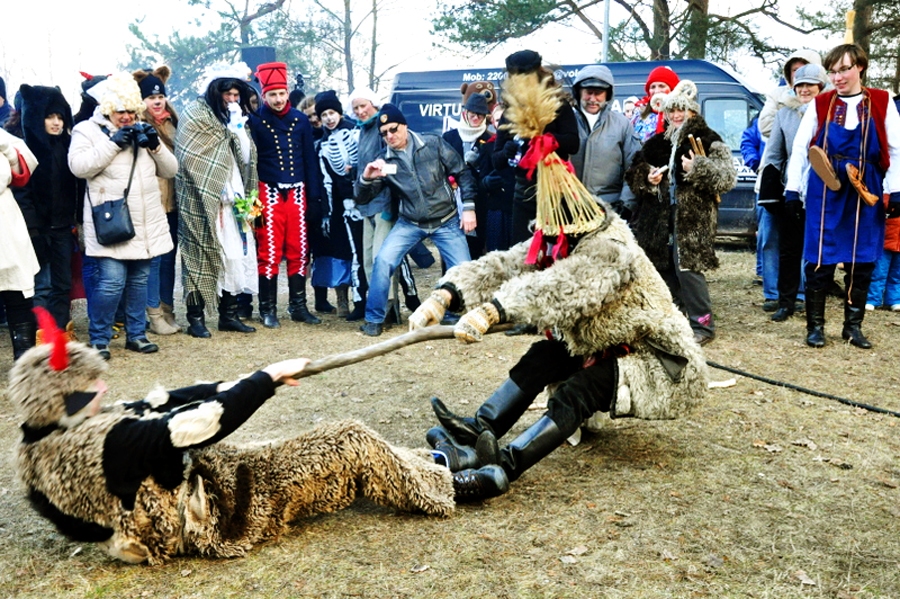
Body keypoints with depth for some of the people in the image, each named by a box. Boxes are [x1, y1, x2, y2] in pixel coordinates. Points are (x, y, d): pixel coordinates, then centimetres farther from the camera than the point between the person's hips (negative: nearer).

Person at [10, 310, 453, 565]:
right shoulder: (112, 442, -33)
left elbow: (158, 403, -1)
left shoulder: (39, 444, -2)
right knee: (349, 441, -6)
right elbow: (208, 422, -30)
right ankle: (445, 488, 15)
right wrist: (267, 377, -16)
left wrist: (229, 385, -3)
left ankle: (431, 467, 29)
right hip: (213, 512, -9)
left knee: (330, 441, 16)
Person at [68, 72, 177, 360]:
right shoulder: (87, 129, 2)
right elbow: (79, 166, -13)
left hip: (145, 223, 5)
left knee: (139, 279, 11)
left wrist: (155, 145, -5)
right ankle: (99, 339, 4)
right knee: (112, 281, -10)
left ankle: (136, 334, 23)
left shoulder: (142, 131, 18)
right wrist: (113, 143, -16)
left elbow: (170, 169, 13)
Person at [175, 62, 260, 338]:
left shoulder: (234, 118, 16)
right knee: (201, 256, -4)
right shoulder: (196, 114, -4)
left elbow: (246, 158, 11)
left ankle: (229, 314, 16)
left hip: (233, 201, 6)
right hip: (203, 203, -6)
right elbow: (191, 161, -11)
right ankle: (195, 317, 5)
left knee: (235, 254, 6)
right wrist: (218, 191, -9)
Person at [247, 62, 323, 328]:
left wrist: (314, 197, 2)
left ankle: (298, 306, 18)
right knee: (269, 253, 0)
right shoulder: (255, 121, -1)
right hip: (269, 193, -3)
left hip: (297, 193, 3)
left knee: (299, 251, 7)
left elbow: (310, 159, 7)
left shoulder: (300, 120, 7)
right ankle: (268, 309, 11)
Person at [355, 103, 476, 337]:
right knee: (383, 260, -17)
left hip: (447, 221, -1)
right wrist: (367, 177, -26)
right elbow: (362, 198, -5)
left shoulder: (433, 144, -7)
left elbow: (462, 173, -2)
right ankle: (374, 319, -1)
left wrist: (469, 207, -9)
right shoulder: (384, 161, -3)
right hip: (410, 223, 1)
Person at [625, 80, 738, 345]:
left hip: (691, 217, -6)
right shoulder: (657, 141, 15)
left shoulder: (707, 140, -1)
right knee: (664, 267, 9)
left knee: (687, 267, -11)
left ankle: (703, 324, 1)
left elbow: (728, 177, -10)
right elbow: (634, 171, 18)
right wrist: (647, 177, -3)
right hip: (659, 216, 6)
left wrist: (697, 168, -22)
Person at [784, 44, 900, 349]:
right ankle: (815, 326, 10)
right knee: (820, 260, -1)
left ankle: (853, 326, 20)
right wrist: (792, 189, -2)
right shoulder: (820, 104, 4)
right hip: (825, 190, -1)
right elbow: (800, 147, 3)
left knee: (862, 261, 7)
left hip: (866, 192, 1)